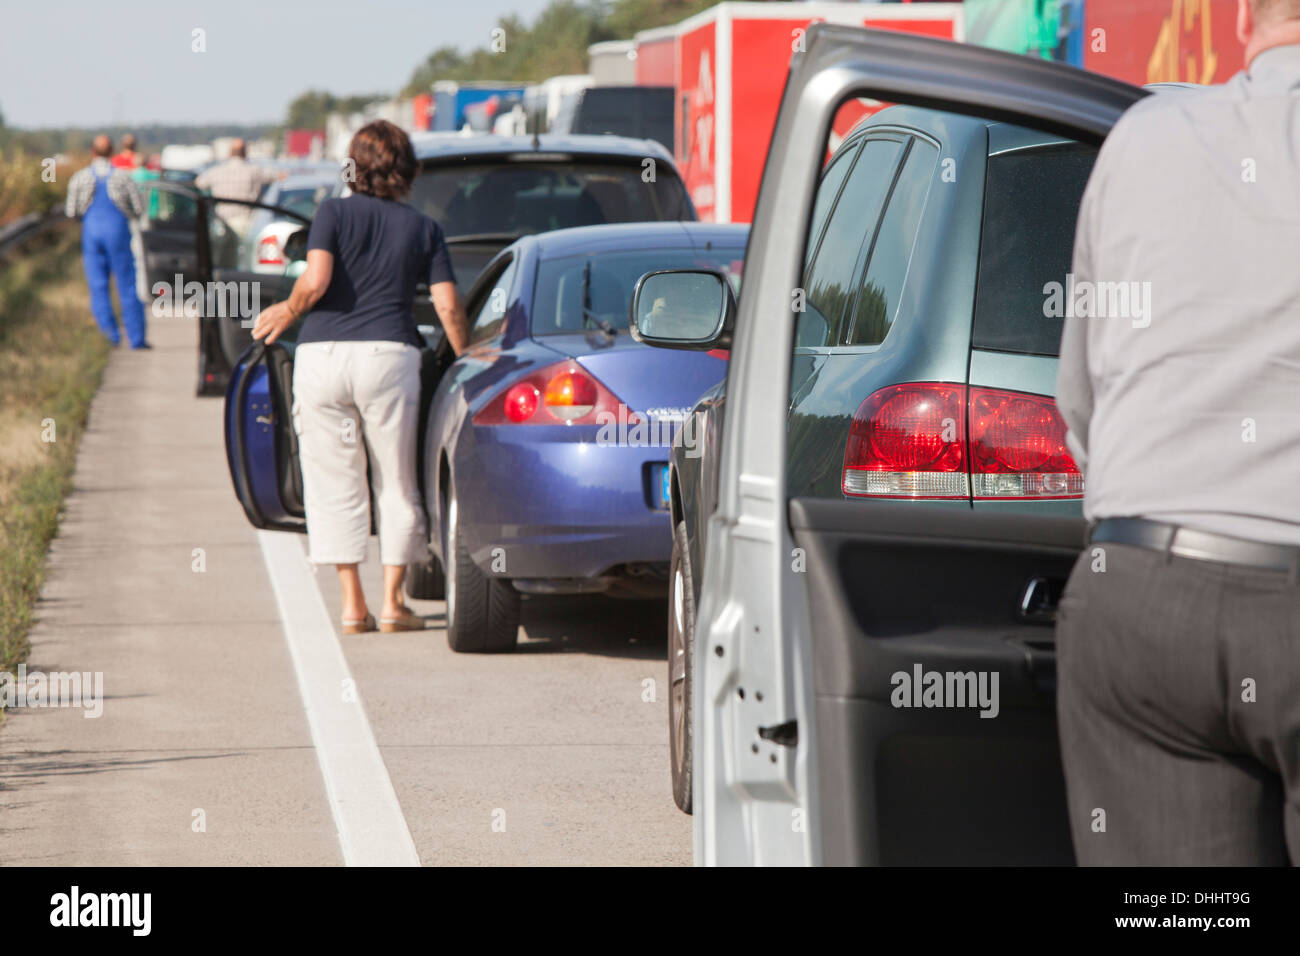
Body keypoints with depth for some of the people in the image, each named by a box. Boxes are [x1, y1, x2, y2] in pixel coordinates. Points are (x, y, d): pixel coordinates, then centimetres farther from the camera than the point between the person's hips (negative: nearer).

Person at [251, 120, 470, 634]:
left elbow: (315, 282, -8)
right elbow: (449, 308, 4)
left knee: (335, 484, 7)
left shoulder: (334, 213, 6)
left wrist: (286, 312, 10)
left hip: (321, 355, 0)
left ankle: (353, 604, 6)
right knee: (397, 484, 11)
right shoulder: (424, 228, 10)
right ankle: (392, 602, 9)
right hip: (389, 355, 0)